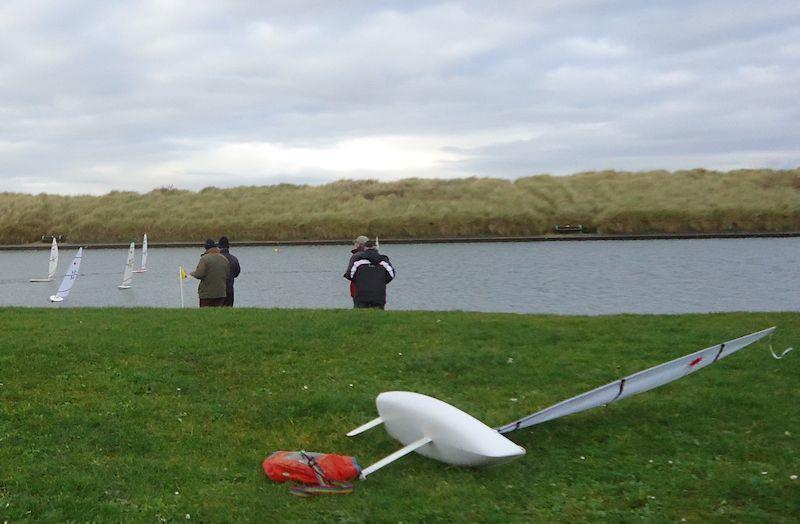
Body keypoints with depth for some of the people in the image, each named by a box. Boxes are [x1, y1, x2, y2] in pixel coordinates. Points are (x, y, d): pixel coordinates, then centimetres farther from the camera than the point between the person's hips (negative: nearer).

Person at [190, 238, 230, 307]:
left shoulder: (204, 258, -10)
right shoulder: (224, 259, 8)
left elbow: (199, 274, -16)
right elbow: (227, 276, 13)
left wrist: (192, 273, 5)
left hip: (206, 294, -5)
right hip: (221, 293, 5)